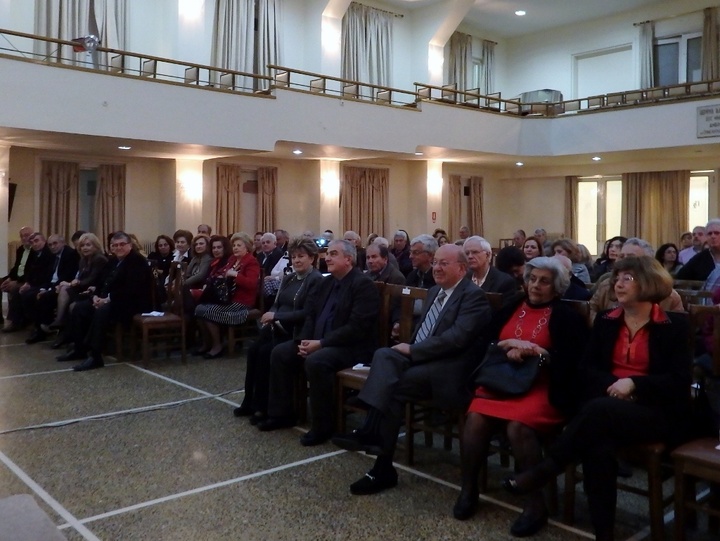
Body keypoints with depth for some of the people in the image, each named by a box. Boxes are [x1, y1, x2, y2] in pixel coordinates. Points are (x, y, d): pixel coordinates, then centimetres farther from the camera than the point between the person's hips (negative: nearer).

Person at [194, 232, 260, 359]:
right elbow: (222, 273, 31)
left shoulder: (252, 262, -9)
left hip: (241, 301, -8)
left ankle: (217, 346, -8)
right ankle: (206, 343, 3)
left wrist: (235, 274, -26)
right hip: (226, 296, 8)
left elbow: (252, 284, -23)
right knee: (199, 308, -10)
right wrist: (218, 277, 8)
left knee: (205, 311, -21)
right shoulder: (232, 259, 15)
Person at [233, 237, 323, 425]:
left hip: (297, 332, -7)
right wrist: (271, 317, -7)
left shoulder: (317, 280, -9)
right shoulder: (288, 278, 17)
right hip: (278, 328, 7)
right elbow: (277, 303, 17)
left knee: (266, 352, -25)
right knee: (253, 349, -17)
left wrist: (276, 316, -19)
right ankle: (250, 401, -6)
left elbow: (308, 313, -18)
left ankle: (263, 406, -12)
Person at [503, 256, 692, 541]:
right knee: (597, 445, -35)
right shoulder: (606, 320, 13)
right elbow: (586, 369, 8)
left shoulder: (675, 324, 2)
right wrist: (612, 384, -13)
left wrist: (634, 383, -18)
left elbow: (679, 380, -5)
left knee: (599, 410, -37)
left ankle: (543, 471, -28)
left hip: (656, 412, -3)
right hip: (607, 404, 3)